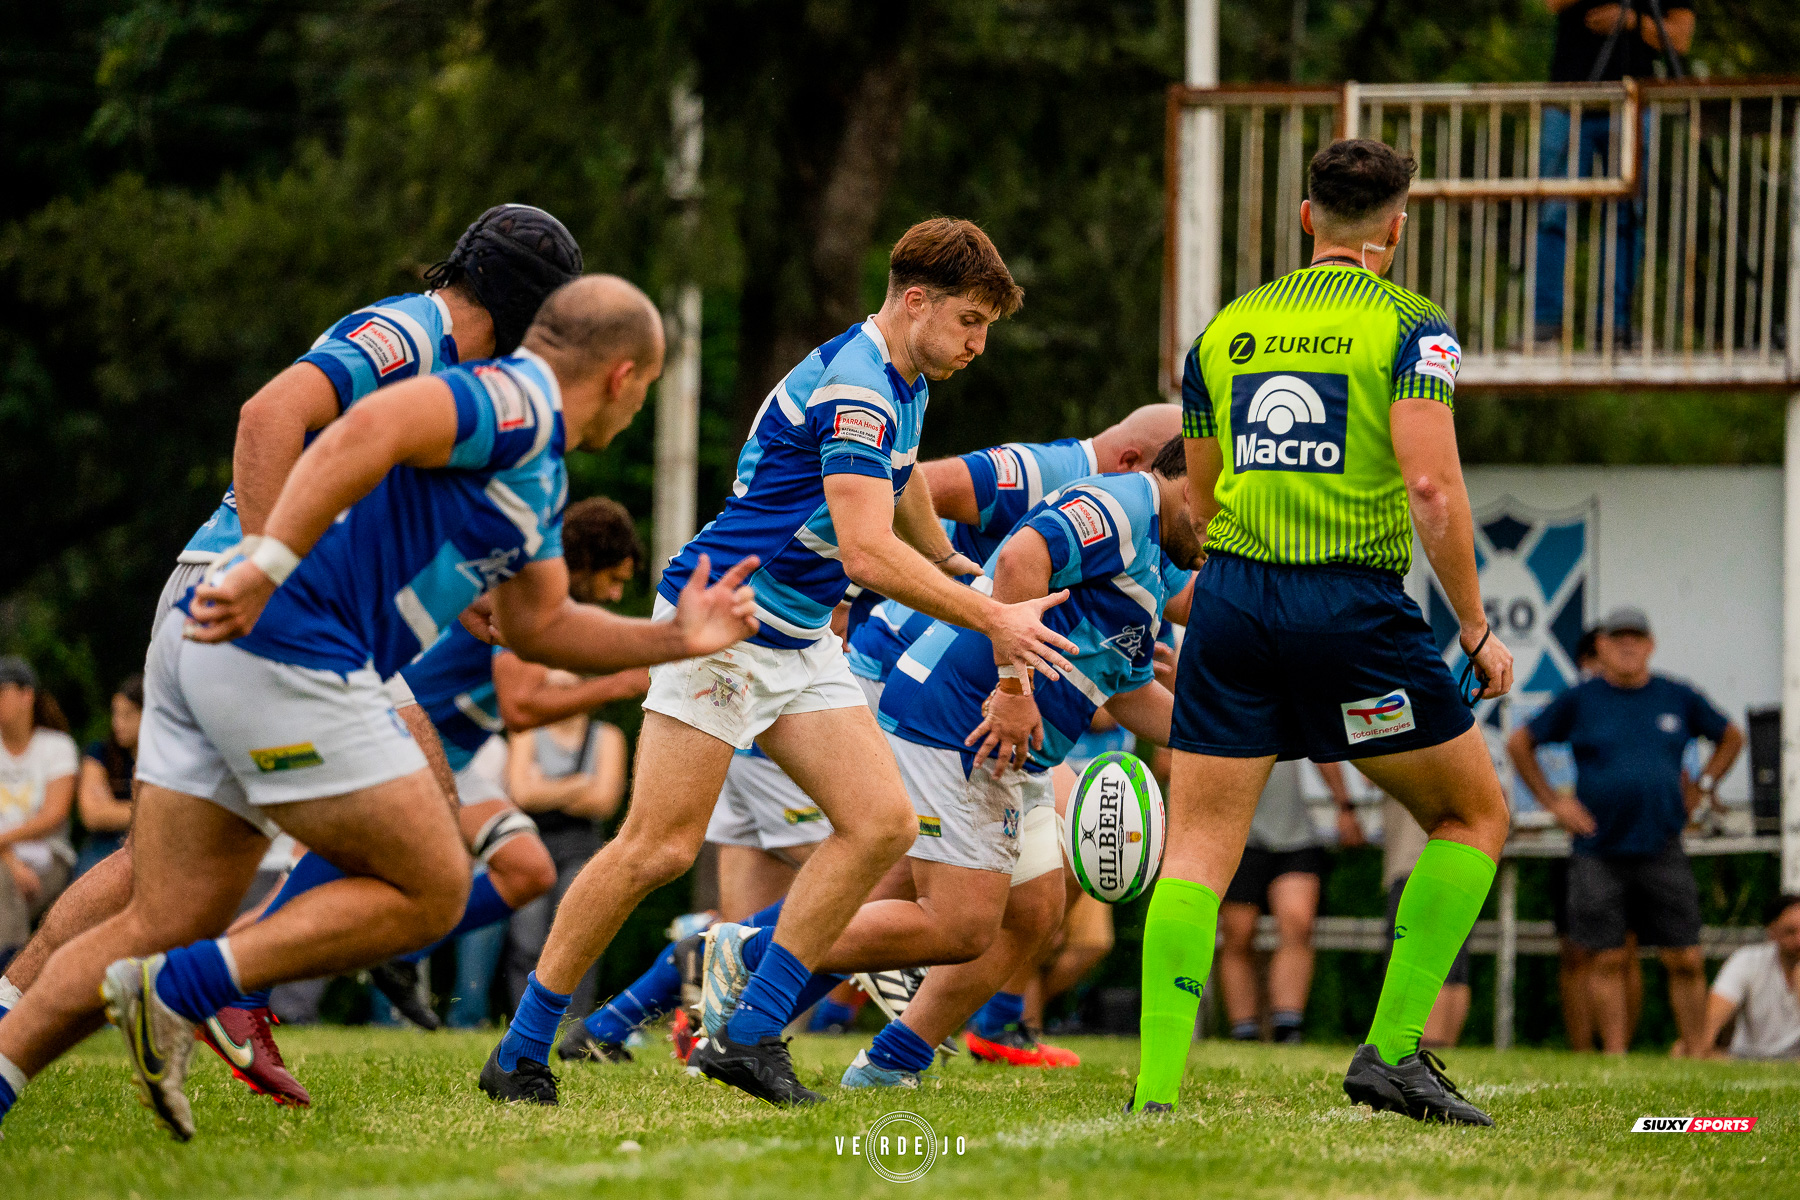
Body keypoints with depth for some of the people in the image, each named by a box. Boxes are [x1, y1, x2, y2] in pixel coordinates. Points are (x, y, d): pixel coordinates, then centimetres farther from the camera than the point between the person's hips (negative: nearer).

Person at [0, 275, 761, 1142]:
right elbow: (368, 430, -24)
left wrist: (677, 640, 23)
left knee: (164, 927, 8)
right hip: (284, 653, -10)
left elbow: (538, 625, 34)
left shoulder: (538, 469, 25)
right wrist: (268, 569, -31)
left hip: (208, 649, 10)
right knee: (429, 891, -2)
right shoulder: (517, 404, -8)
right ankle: (172, 996, -10)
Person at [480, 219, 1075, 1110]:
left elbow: (901, 488, 36)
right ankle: (521, 1051, -3)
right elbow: (866, 552, -27)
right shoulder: (855, 387, -19)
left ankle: (748, 1037, -4)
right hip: (725, 625, -10)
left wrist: (951, 564, 50)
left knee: (882, 822, -5)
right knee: (658, 847, -12)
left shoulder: (901, 385, 13)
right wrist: (993, 622, -23)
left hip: (799, 647, 10)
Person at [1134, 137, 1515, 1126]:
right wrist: (1476, 632, -5)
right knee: (1474, 815, 13)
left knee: (1196, 850, 5)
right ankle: (1391, 1050, 5)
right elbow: (1431, 487, -12)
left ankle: (1156, 1089, -7)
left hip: (1229, 598, 4)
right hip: (1352, 602, -4)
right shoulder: (1410, 326, -1)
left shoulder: (1224, 330, 14)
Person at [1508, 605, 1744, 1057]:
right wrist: (1552, 801, 3)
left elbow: (1731, 737, 24)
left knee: (1686, 960, -3)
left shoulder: (1678, 698, 9)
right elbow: (1519, 744, 10)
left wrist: (1700, 791, 13)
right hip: (1598, 851, -1)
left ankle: (1696, 1053, 2)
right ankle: (1614, 1057, 4)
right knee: (1608, 959, -1)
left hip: (1662, 850, 1)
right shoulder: (1578, 701, 3)